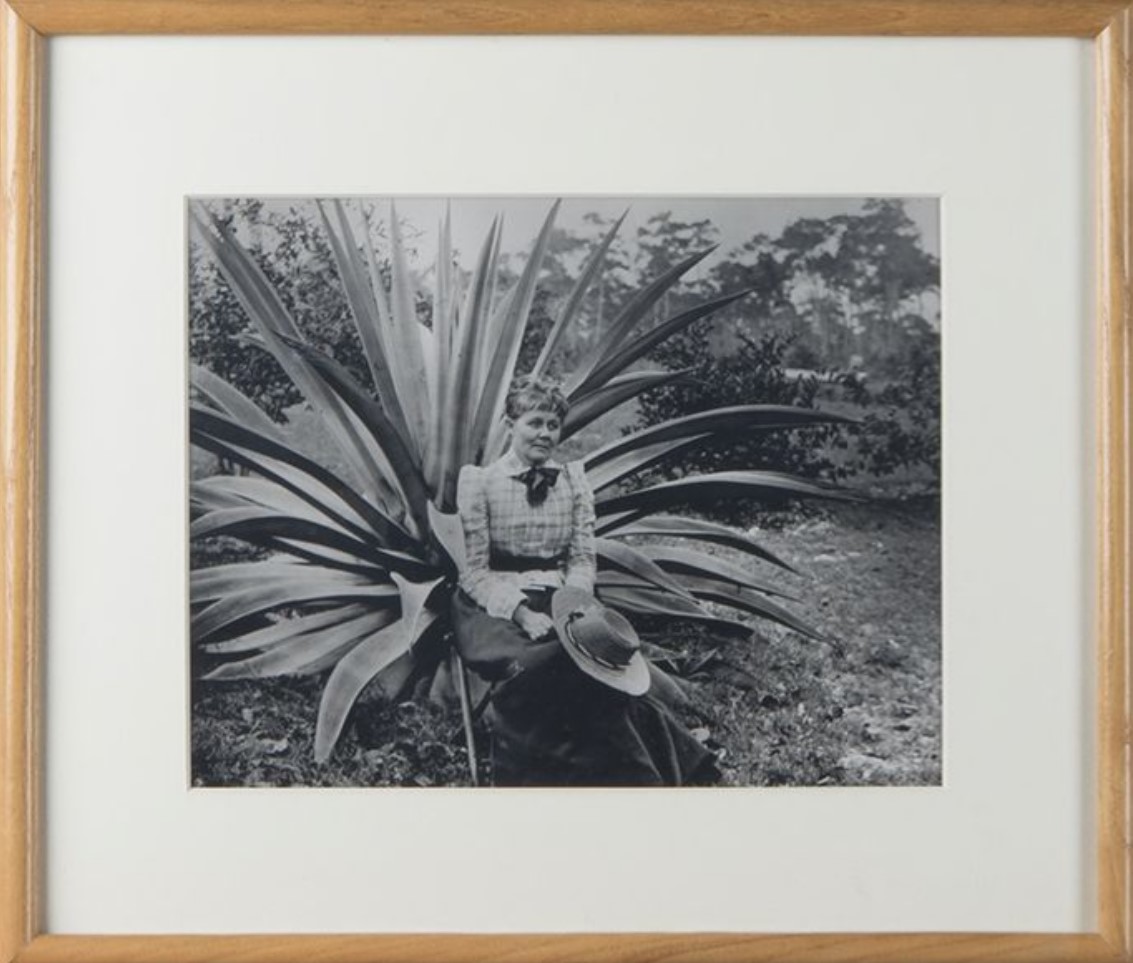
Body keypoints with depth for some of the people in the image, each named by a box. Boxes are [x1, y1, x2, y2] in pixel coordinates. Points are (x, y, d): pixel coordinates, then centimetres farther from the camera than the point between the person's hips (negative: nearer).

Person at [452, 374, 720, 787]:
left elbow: (583, 560, 7)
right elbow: (475, 570, -3)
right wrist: (522, 613, -19)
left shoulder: (573, 480, 12)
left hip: (561, 602, 3)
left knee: (603, 659, -30)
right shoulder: (480, 482, 2)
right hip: (497, 607, -3)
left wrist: (571, 607, -14)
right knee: (535, 663, -35)